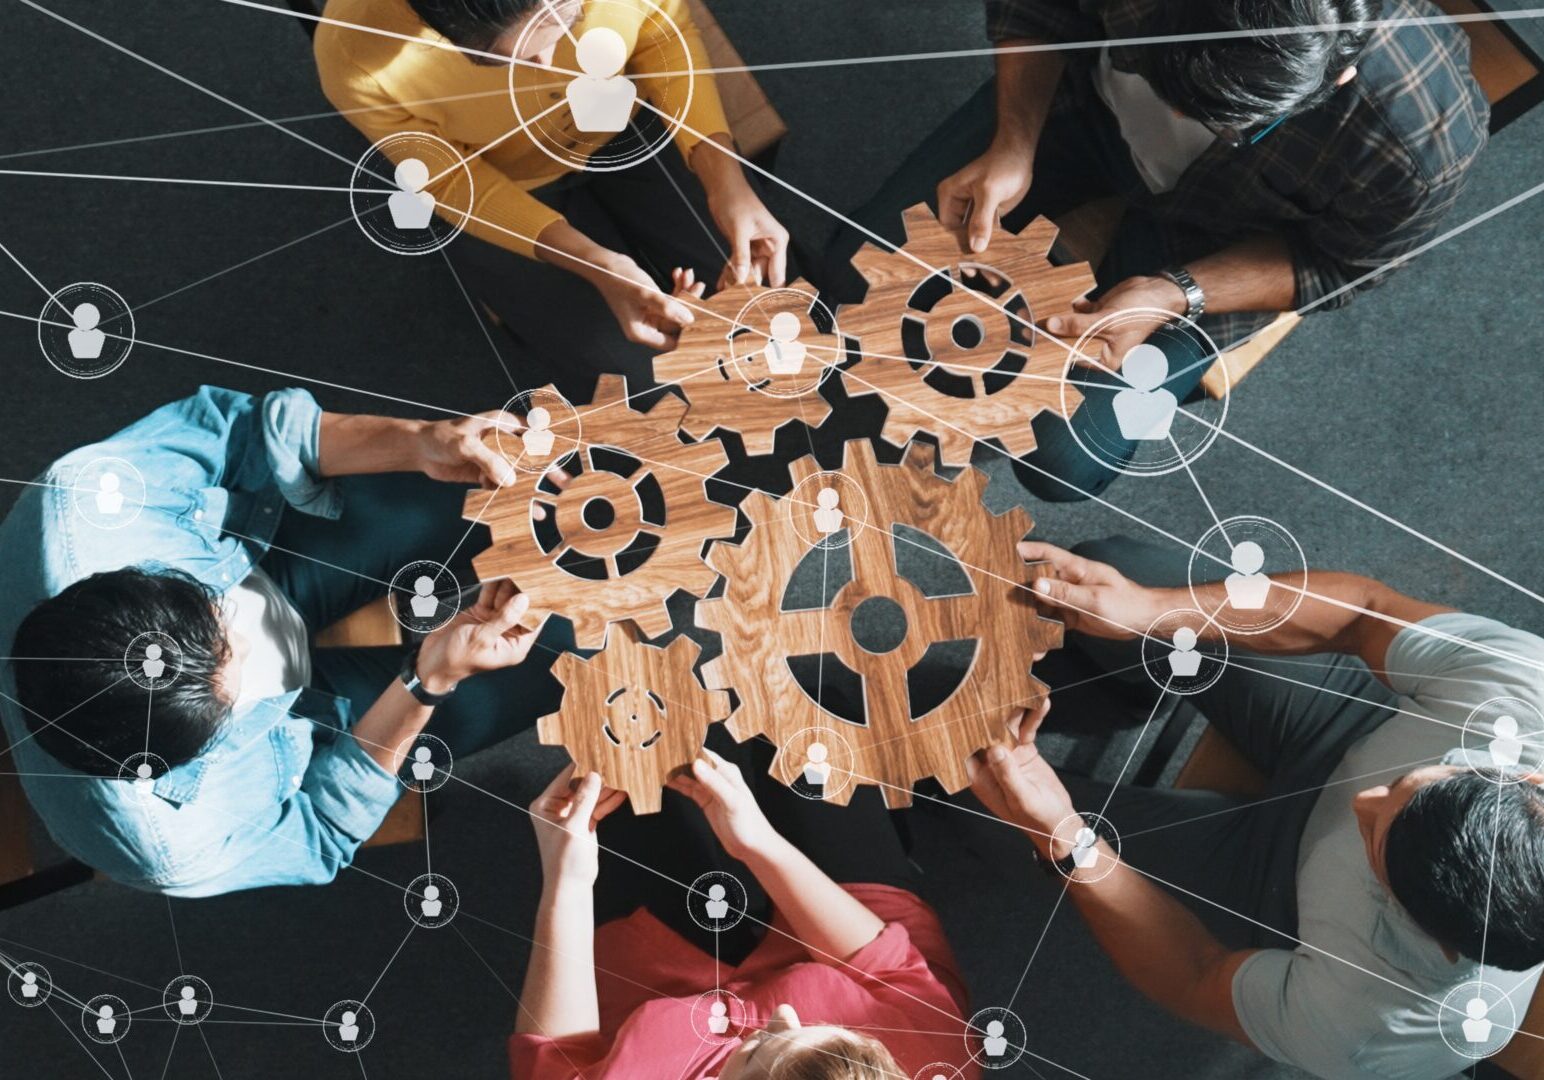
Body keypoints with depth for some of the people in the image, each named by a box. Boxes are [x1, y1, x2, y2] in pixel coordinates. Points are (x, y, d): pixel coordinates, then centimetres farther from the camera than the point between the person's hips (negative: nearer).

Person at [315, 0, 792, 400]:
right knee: (637, 383, -4)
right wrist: (596, 264, -33)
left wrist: (724, 179, -28)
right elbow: (452, 179, -21)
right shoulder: (357, 56, -39)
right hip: (496, 192, -2)